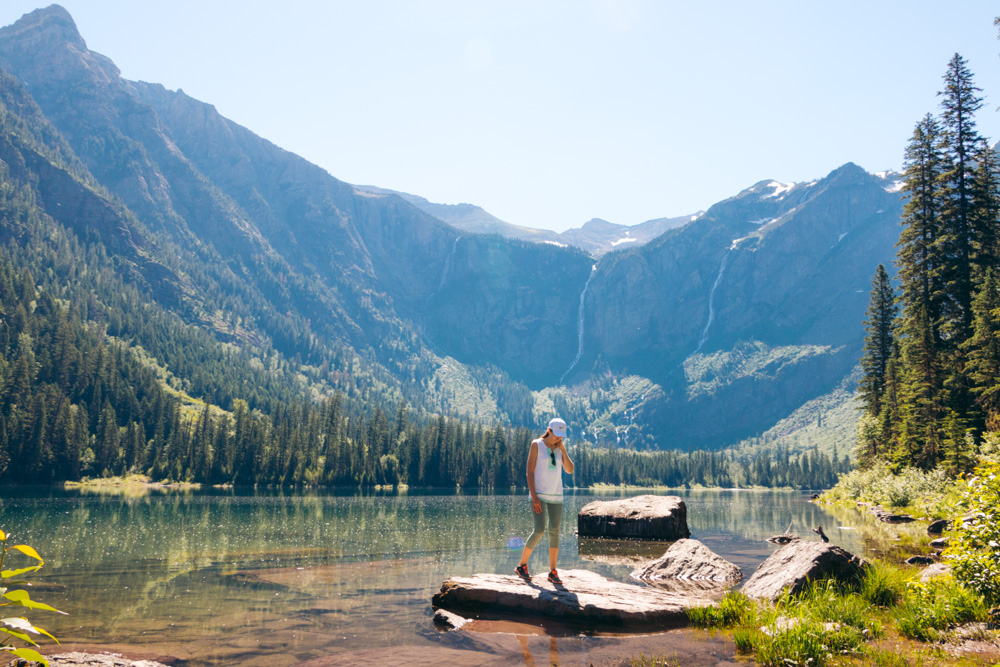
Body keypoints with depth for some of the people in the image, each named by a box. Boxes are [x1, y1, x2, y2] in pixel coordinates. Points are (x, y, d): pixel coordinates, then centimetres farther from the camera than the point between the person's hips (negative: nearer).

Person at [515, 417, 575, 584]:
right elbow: (529, 472, -8)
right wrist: (533, 496, -16)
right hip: (539, 494, -5)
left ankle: (553, 572, 9)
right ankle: (522, 566, 3)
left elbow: (570, 470, 2)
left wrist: (563, 450, -7)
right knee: (539, 530, -13)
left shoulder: (560, 448, 9)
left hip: (556, 495, 5)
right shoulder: (536, 445, -4)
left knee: (555, 531, 2)